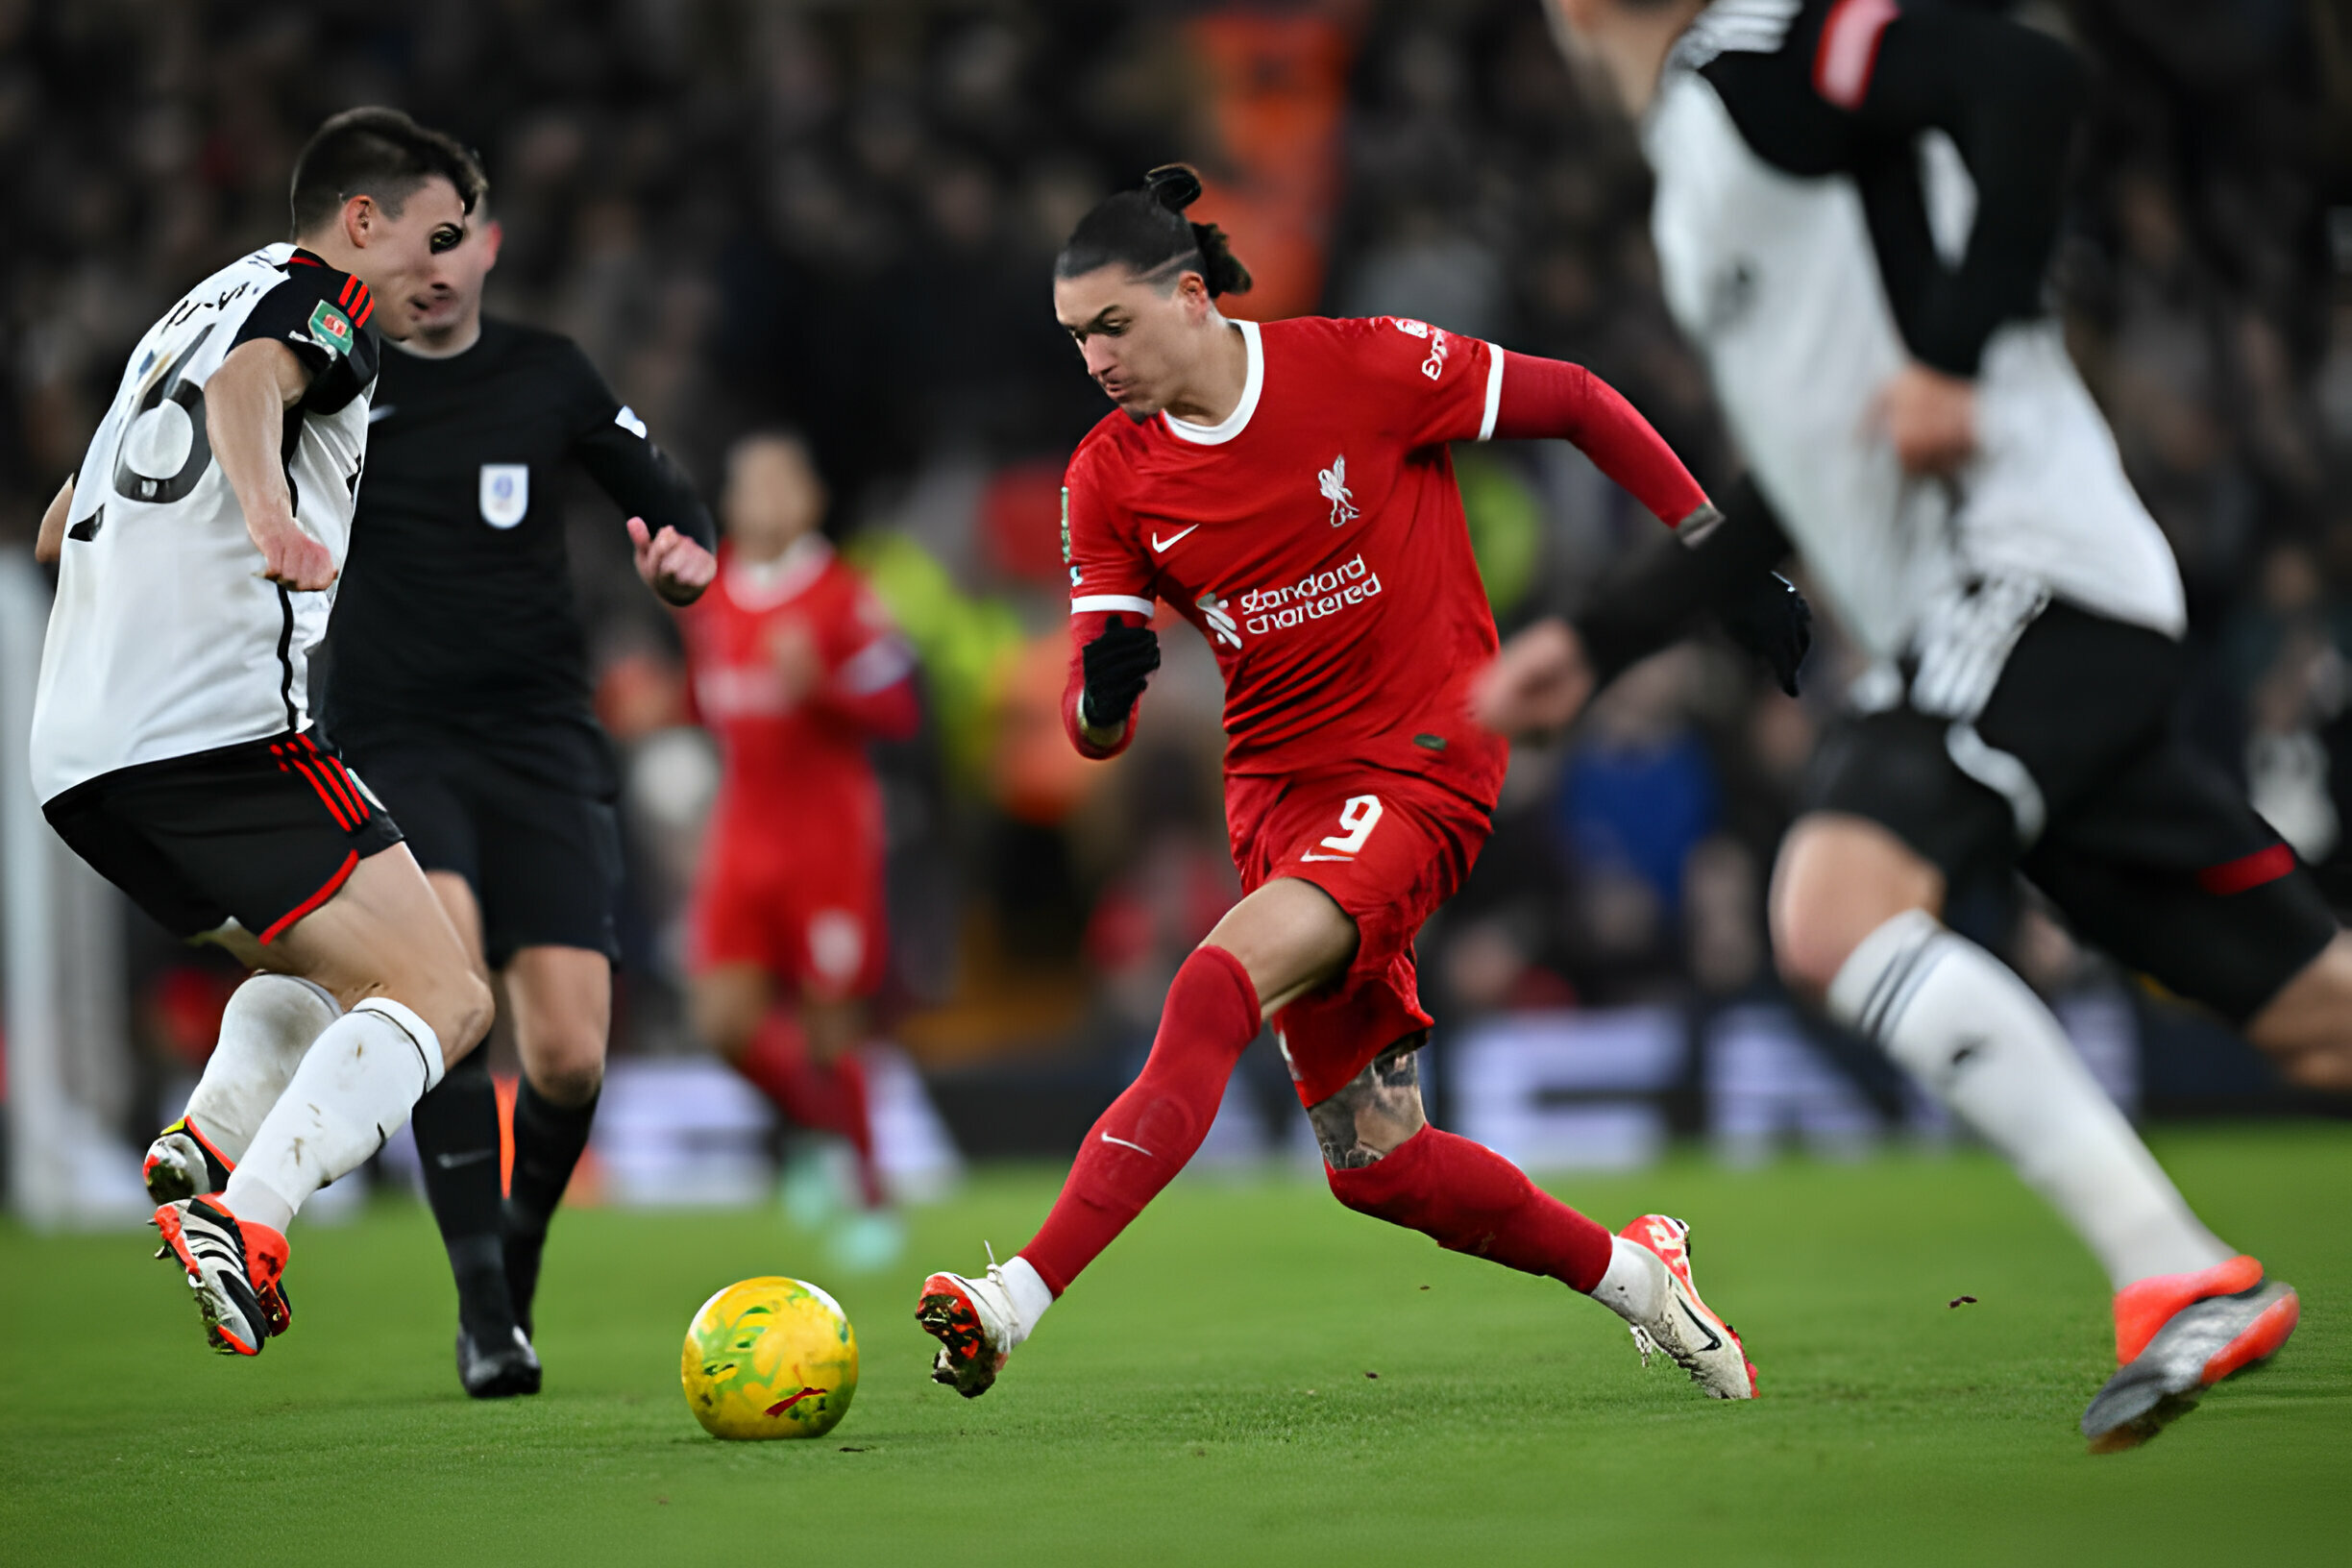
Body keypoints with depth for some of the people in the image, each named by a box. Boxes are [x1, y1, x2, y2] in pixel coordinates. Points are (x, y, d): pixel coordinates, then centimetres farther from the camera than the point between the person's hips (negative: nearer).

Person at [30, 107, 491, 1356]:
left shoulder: (190, 311, 29)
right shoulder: (319, 292, 4)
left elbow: (57, 529, 37)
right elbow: (251, 384, -21)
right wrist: (269, 514, -39)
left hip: (78, 754, 9)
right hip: (224, 725, -9)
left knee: (326, 970, 28)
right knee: (442, 1000, -11)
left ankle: (208, 1139, 1)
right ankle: (242, 1221, -30)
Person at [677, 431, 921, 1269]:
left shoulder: (840, 597, -9)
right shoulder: (711, 596, 7)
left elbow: (900, 711, -12)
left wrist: (819, 682, -25)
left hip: (828, 830, -5)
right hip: (742, 830, 5)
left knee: (828, 1026, -2)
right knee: (725, 1018, -8)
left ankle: (870, 1197, 16)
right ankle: (823, 1128, 19)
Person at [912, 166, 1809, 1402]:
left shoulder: (1361, 368, -11)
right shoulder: (1108, 479, 0)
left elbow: (1575, 404, 1)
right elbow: (1094, 730, -1)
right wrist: (1102, 698, -25)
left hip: (1421, 766, -6)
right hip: (1280, 789, 6)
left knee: (1217, 986, -29)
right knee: (1371, 1162, 3)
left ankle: (1017, 1299, -36)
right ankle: (1630, 1272, 26)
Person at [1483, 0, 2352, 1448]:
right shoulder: (1706, 144, 25)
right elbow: (1806, 484, 32)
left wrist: (1957, 352, -21)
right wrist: (1598, 642, 31)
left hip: (2033, 570, -9)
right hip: (1984, 620, 9)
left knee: (1838, 917, -24)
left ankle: (2185, 1277, -27)